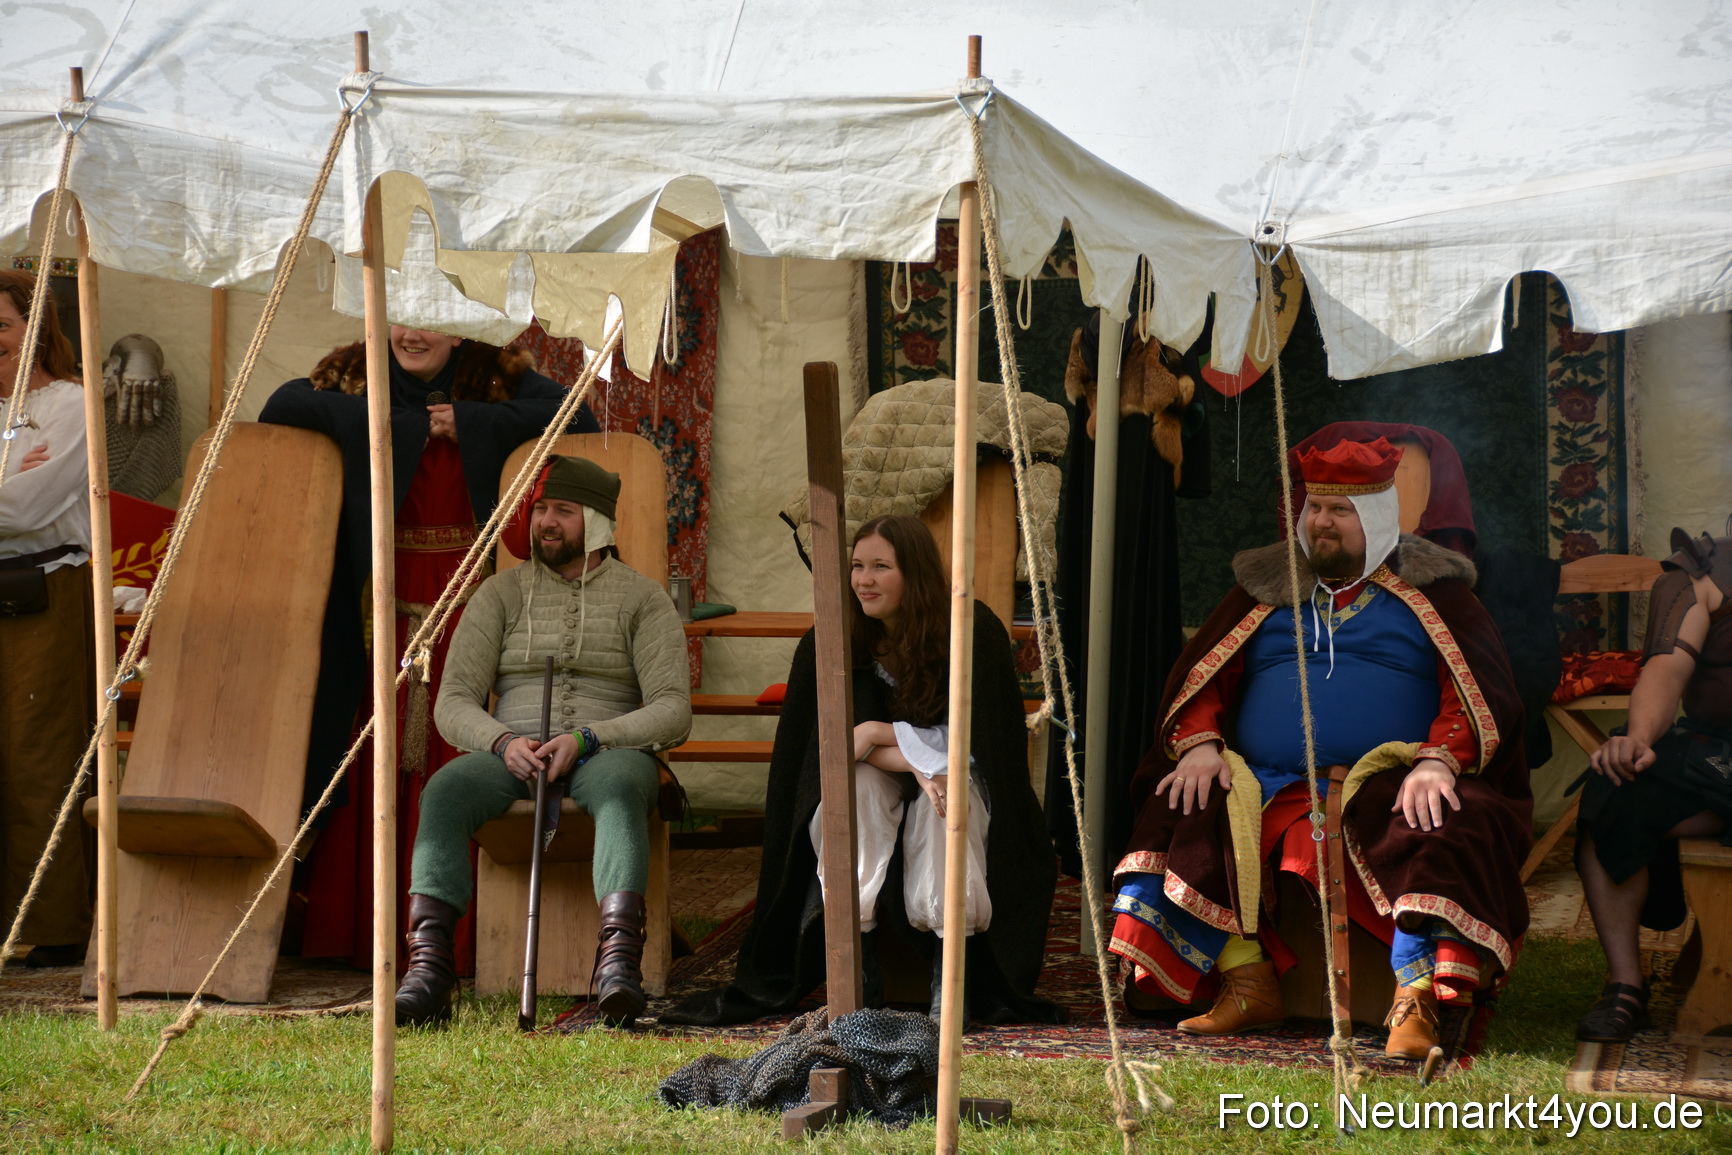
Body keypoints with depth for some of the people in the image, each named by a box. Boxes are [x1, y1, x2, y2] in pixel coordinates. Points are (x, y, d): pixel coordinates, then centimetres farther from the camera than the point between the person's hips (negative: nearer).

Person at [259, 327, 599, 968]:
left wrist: (470, 420, -11)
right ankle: (364, 931, 4)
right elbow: (283, 405, -8)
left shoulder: (498, 379, 3)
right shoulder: (358, 374, 6)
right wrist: (405, 424, -11)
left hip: (471, 603, -1)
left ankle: (456, 934, 0)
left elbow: (580, 419, -6)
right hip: (382, 601, 1)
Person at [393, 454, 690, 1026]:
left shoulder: (642, 597, 8)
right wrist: (503, 742, -17)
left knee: (618, 785, -40)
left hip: (608, 750, -2)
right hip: (511, 752, 2)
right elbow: (452, 705, 6)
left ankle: (619, 967, -56)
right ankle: (428, 970, -43)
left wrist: (586, 740, -18)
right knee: (446, 790, -33)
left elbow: (672, 712, -3)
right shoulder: (501, 593, 13)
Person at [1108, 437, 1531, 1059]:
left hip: (1386, 784, -3)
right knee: (1186, 817, -24)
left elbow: (1482, 691, 1)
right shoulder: (1266, 588, 20)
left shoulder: (1431, 591, 11)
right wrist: (1198, 743, -5)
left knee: (1443, 831, -35)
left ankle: (1415, 1004, -38)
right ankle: (1247, 984, -21)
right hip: (1268, 786, 3)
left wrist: (1438, 759, -18)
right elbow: (1200, 674, 17)